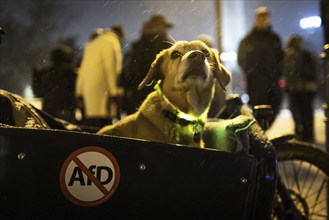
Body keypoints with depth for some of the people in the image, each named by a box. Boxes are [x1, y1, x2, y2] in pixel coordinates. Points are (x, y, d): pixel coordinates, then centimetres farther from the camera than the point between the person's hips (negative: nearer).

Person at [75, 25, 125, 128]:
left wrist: (79, 92, 20)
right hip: (101, 88, -8)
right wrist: (114, 91, -12)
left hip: (87, 87, 8)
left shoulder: (92, 42, 23)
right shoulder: (111, 42, -2)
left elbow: (83, 68, 20)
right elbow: (110, 68, -12)